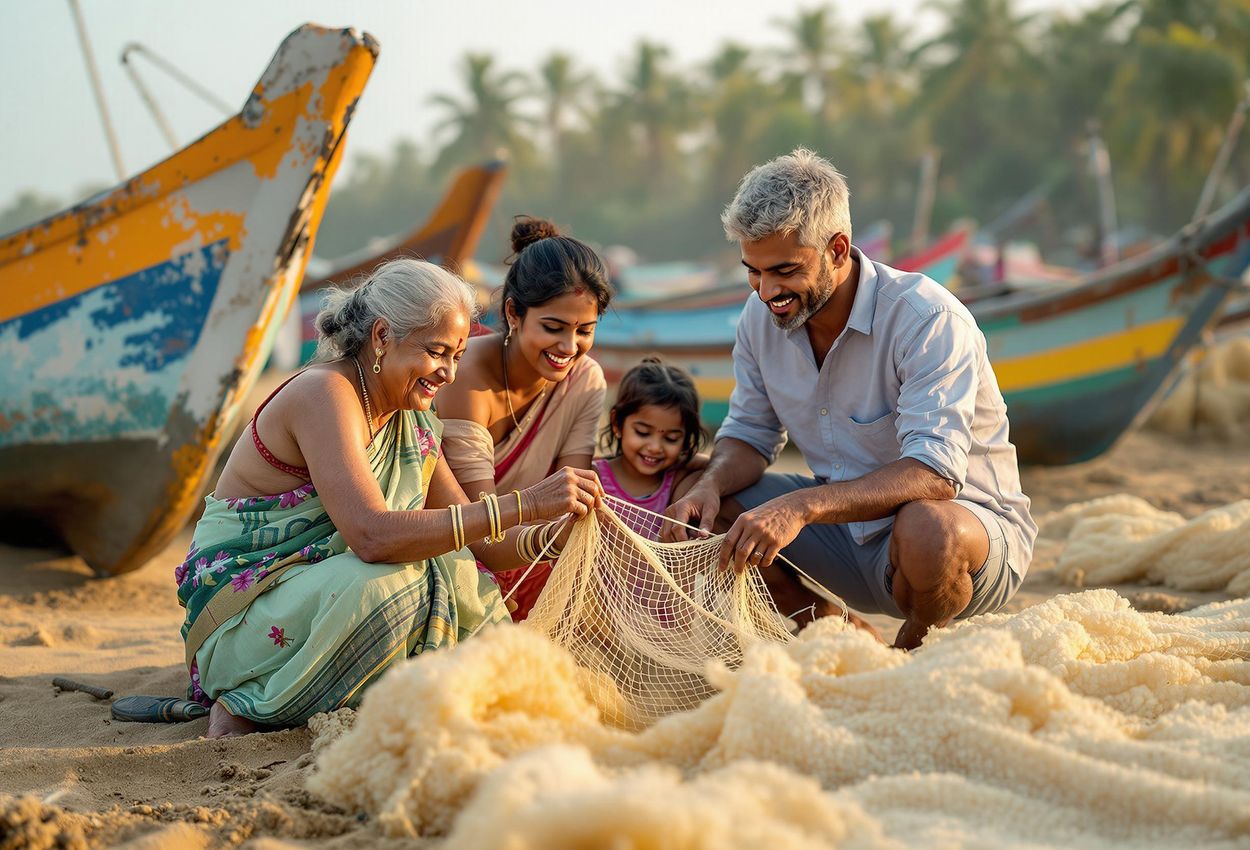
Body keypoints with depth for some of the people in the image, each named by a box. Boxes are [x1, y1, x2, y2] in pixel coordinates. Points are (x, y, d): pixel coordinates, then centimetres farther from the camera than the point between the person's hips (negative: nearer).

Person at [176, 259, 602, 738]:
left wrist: (550, 538, -16)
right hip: (241, 617, -8)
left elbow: (474, 545, 6)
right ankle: (245, 706, -13)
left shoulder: (414, 425, 7)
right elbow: (372, 535, -34)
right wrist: (525, 504, -36)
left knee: (468, 584, -10)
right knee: (388, 583, -33)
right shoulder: (324, 394, -20)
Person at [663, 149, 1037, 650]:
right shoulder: (761, 317, -4)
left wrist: (800, 507, -46)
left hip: (971, 519, -6)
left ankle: (912, 657, -5)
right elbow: (749, 437, 7)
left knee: (926, 528, -40)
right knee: (699, 509, -9)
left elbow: (934, 475, -34)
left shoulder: (929, 320, -24)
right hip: (847, 524, 6)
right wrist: (711, 486, -18)